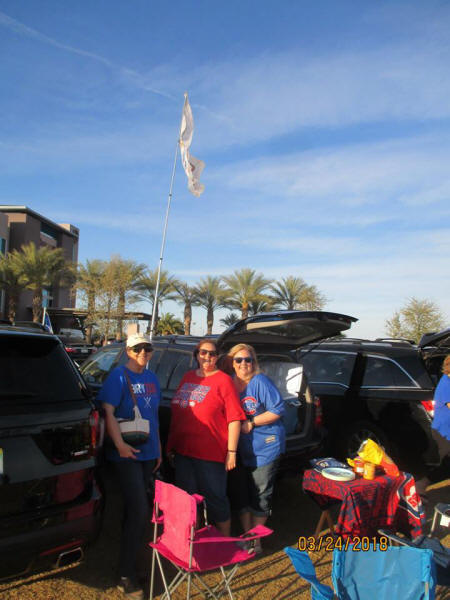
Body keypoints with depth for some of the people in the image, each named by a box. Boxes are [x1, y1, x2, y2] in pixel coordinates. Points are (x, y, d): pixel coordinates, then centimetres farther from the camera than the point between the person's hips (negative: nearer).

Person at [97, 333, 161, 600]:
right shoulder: (119, 376, -11)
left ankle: (130, 559, 32)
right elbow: (108, 412, -17)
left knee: (135, 510, 16)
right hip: (127, 454, -7)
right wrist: (120, 444, -27)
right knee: (139, 512, -8)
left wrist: (158, 449, 17)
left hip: (148, 453, 7)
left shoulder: (151, 378, 10)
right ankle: (126, 576, 5)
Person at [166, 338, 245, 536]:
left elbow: (234, 418, -10)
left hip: (211, 453, -5)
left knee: (215, 499, 6)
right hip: (183, 451, 6)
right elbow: (176, 412, 17)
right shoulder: (188, 377, 12)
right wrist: (171, 444, 15)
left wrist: (231, 451, -14)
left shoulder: (223, 380, -5)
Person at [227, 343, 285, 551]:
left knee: (260, 496, 6)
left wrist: (251, 423, -17)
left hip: (264, 448, -5)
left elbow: (278, 410, -15)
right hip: (240, 448, 5)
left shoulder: (260, 382, -13)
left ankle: (256, 540, 24)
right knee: (240, 493, 14)